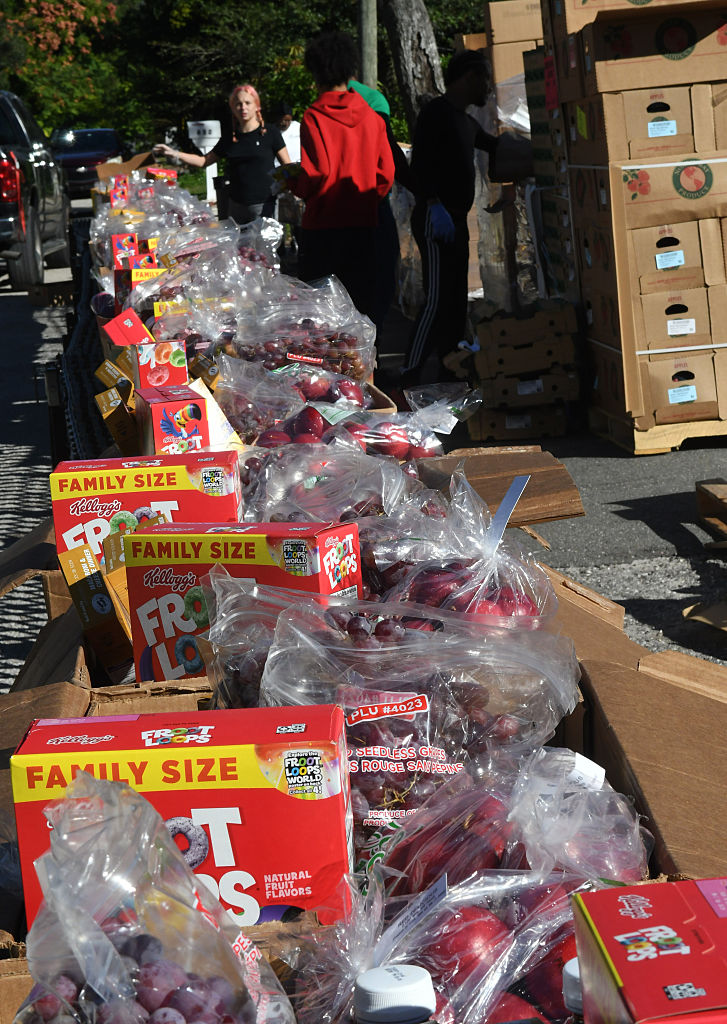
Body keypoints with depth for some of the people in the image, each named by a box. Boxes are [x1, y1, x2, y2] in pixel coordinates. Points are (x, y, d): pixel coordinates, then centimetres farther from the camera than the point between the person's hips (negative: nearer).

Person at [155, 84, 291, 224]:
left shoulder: (270, 132, -1)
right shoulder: (229, 138, 10)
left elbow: (287, 165, 0)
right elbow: (204, 161, 18)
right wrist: (175, 153, 6)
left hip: (264, 206, -4)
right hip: (237, 206, 4)